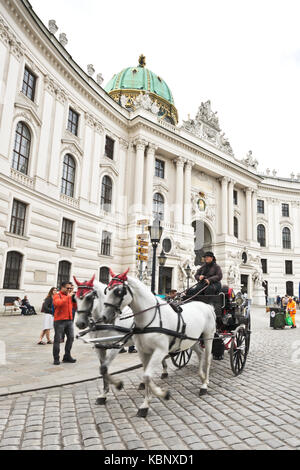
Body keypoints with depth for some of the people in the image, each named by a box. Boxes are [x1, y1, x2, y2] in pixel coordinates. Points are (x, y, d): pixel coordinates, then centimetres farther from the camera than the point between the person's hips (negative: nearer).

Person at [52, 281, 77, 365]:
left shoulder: (70, 296, 16)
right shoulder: (57, 296, -2)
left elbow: (75, 306, 13)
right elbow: (58, 303, -23)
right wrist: (68, 296, -20)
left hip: (69, 320, 6)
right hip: (59, 321, -6)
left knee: (71, 338, 6)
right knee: (57, 339, 0)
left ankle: (67, 356, 19)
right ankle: (56, 358, 9)